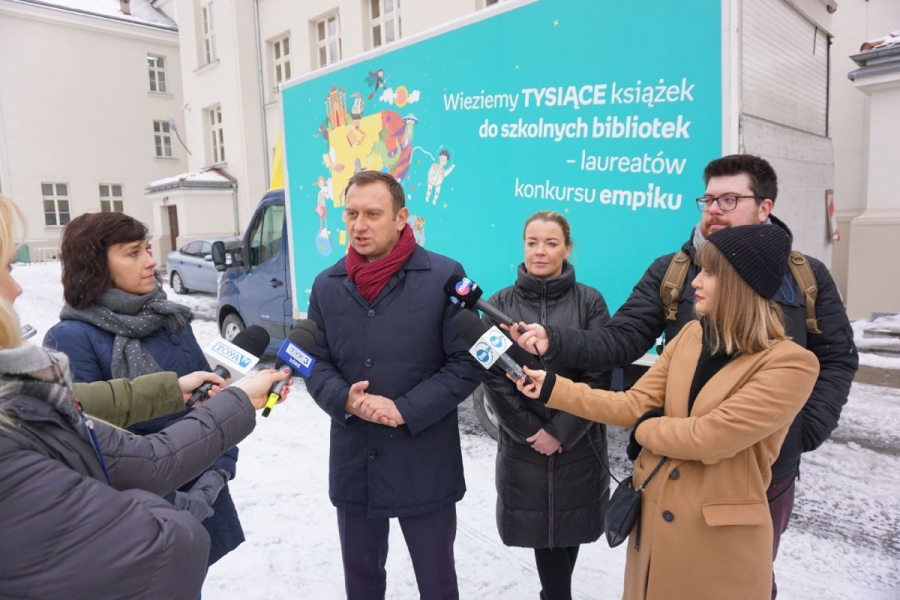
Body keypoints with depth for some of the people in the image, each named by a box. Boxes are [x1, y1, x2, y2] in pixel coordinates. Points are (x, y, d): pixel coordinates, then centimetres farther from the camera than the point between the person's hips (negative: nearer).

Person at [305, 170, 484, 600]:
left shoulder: (443, 276, -10)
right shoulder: (327, 285, 4)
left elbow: (468, 363, -11)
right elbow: (316, 363, 6)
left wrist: (406, 410, -19)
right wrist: (344, 400, -14)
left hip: (426, 465, -4)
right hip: (353, 464, 4)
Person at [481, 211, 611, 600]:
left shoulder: (590, 302, -3)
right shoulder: (500, 304, 0)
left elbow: (598, 377, -6)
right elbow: (493, 377, -3)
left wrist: (560, 431, -12)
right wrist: (531, 430, -10)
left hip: (578, 443, 0)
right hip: (523, 445, 0)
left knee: (570, 527, 13)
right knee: (541, 528, 9)